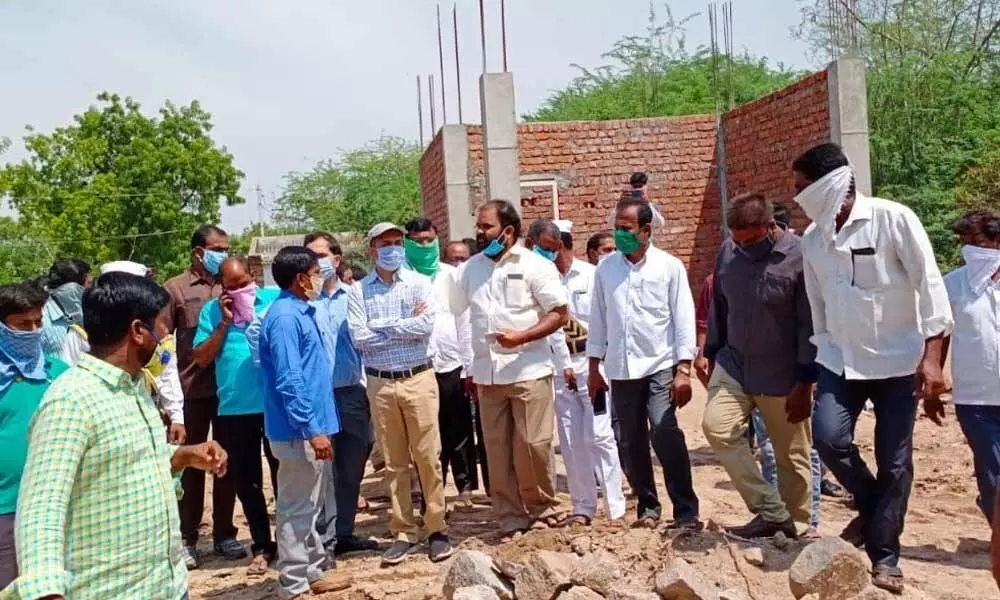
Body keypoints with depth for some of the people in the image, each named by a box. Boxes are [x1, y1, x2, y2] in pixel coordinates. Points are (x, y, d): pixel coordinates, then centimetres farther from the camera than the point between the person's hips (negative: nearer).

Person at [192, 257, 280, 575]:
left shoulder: (276, 299, 0)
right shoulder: (212, 310, 5)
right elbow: (201, 358, -1)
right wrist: (224, 323, -8)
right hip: (234, 408, 3)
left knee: (284, 474, 8)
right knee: (245, 480, 10)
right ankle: (262, 546, 24)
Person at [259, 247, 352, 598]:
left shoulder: (300, 312, 12)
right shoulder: (285, 317, -18)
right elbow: (289, 381, -24)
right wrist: (313, 428, -23)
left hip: (309, 425, 10)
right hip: (299, 430, -10)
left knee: (310, 503, 18)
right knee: (297, 506, 1)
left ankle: (315, 566, 30)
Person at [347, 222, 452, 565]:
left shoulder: (419, 283, 2)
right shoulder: (358, 291, 3)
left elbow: (427, 325, -13)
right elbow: (359, 338, -9)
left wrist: (381, 325, -9)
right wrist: (406, 326, -9)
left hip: (419, 378, -1)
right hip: (381, 384, 1)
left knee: (428, 457, 2)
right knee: (394, 462, 9)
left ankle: (436, 528, 13)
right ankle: (403, 532, 19)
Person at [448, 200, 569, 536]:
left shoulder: (534, 265, -5)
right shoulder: (470, 269, 10)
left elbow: (561, 314, -8)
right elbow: (450, 311, 15)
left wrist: (522, 337, -19)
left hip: (529, 370, -4)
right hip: (487, 374, 5)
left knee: (532, 444, -2)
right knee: (497, 449, 7)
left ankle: (542, 505, 21)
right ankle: (511, 517, 18)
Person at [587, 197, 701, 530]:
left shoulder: (669, 266, -4)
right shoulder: (605, 268, 5)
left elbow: (684, 319, -5)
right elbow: (598, 319, 9)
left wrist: (683, 370, -12)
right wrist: (594, 369, 8)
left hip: (660, 366, -4)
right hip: (621, 370, 4)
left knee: (665, 434, -18)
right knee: (633, 443, 10)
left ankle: (686, 511, -7)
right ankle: (648, 506, 24)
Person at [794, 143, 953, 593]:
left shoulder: (893, 219, -13)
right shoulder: (813, 239, 3)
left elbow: (929, 285, -13)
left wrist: (931, 357, -18)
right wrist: (821, 355, 13)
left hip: (897, 359, -4)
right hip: (841, 359, 4)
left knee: (894, 462, 2)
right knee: (829, 437, -14)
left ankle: (885, 556, 17)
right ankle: (872, 507, 15)